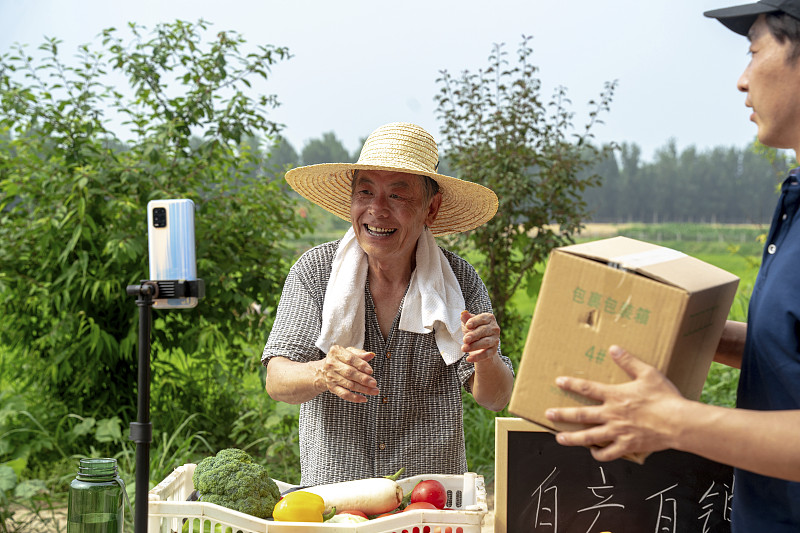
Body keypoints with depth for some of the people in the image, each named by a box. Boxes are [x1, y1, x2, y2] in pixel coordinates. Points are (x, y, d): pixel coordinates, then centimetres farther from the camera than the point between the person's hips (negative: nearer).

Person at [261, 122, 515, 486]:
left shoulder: (459, 280, -1)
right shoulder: (314, 270, -2)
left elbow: (495, 400, -2)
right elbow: (277, 382, -7)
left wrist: (485, 361, -23)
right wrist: (321, 375, -27)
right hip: (329, 491, 0)